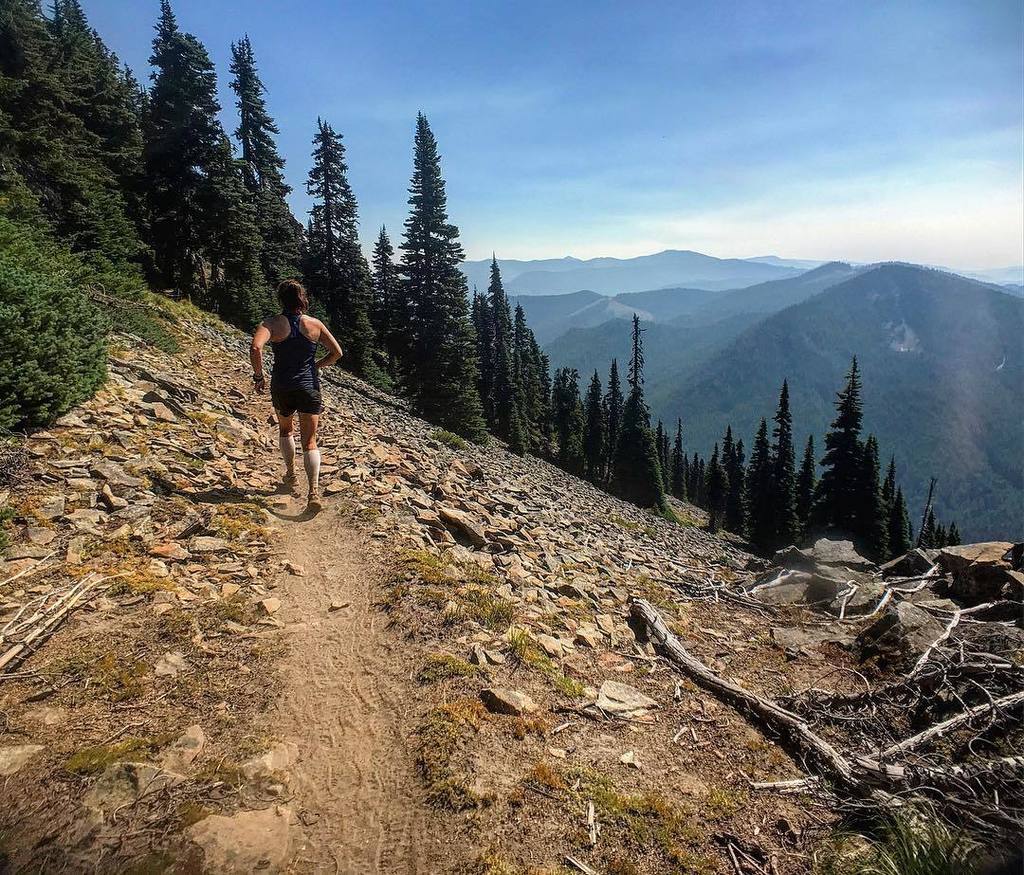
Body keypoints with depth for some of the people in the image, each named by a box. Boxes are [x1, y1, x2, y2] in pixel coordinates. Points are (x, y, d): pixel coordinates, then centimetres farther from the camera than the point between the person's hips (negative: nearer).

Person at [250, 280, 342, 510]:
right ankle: (314, 491, -16)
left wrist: (258, 376, -11)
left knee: (285, 430, 28)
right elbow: (337, 353, 4)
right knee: (310, 442, 1)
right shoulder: (315, 324, -1)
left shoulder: (273, 323, -7)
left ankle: (290, 476, 33)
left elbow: (255, 348, -24)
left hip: (282, 387, 0)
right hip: (310, 387, 0)